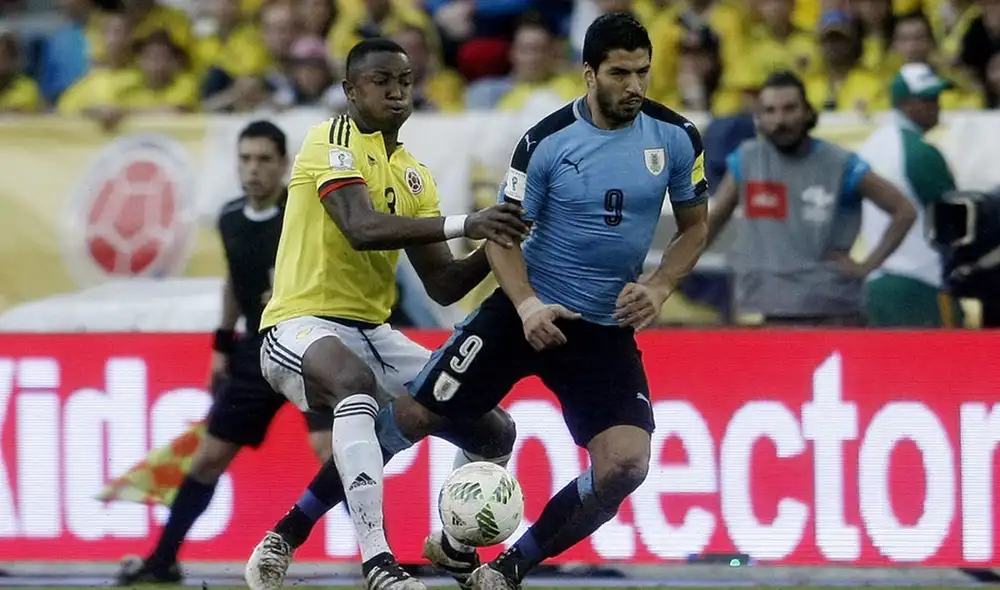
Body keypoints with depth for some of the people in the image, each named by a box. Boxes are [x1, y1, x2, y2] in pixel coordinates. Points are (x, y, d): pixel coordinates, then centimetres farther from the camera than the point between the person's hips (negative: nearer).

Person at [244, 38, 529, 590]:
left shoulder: (414, 177, 14)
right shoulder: (333, 141, -9)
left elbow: (442, 285, 12)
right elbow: (361, 228, -27)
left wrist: (494, 250, -7)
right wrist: (462, 224, -34)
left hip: (370, 331, 9)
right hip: (304, 322, -9)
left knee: (493, 432, 4)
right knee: (357, 384, -41)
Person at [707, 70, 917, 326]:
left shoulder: (841, 165, -6)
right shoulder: (746, 161, 2)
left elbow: (904, 211, -1)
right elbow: (713, 219, 14)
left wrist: (868, 265, -6)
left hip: (834, 310, -3)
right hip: (773, 311, 3)